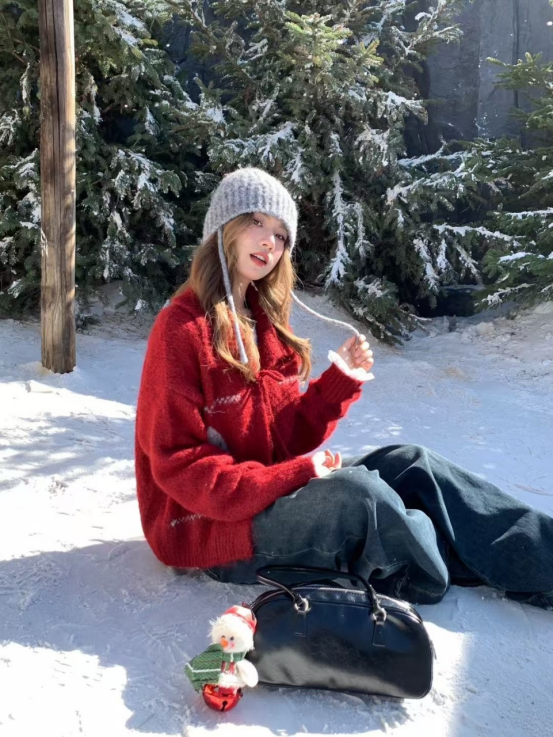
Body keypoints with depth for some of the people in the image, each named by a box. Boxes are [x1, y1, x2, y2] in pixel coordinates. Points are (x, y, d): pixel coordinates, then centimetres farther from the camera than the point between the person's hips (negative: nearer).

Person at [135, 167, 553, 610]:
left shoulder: (263, 323, 7)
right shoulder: (183, 328, -15)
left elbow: (288, 438, 5)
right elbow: (179, 466, -19)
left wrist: (342, 379, -9)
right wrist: (293, 477, -24)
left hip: (274, 496, 8)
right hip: (208, 524, -7)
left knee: (411, 463, -8)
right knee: (355, 490, -29)